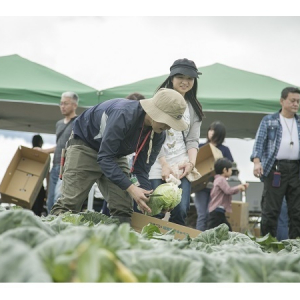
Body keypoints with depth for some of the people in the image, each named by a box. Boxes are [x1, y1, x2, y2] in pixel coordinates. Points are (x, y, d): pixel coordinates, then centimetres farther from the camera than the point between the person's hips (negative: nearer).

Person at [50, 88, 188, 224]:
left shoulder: (158, 135, -15)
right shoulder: (123, 115, -36)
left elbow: (141, 169, -10)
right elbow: (104, 157, -34)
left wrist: (147, 199, -28)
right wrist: (130, 188, -40)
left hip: (116, 155, 7)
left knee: (123, 210, -3)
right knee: (69, 204, -16)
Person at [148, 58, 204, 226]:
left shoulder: (194, 108, 16)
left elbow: (192, 140, 12)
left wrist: (191, 162, -8)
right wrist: (164, 165, -13)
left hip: (181, 167, 3)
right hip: (157, 164, -3)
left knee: (180, 212, -10)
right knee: (155, 213, -9)